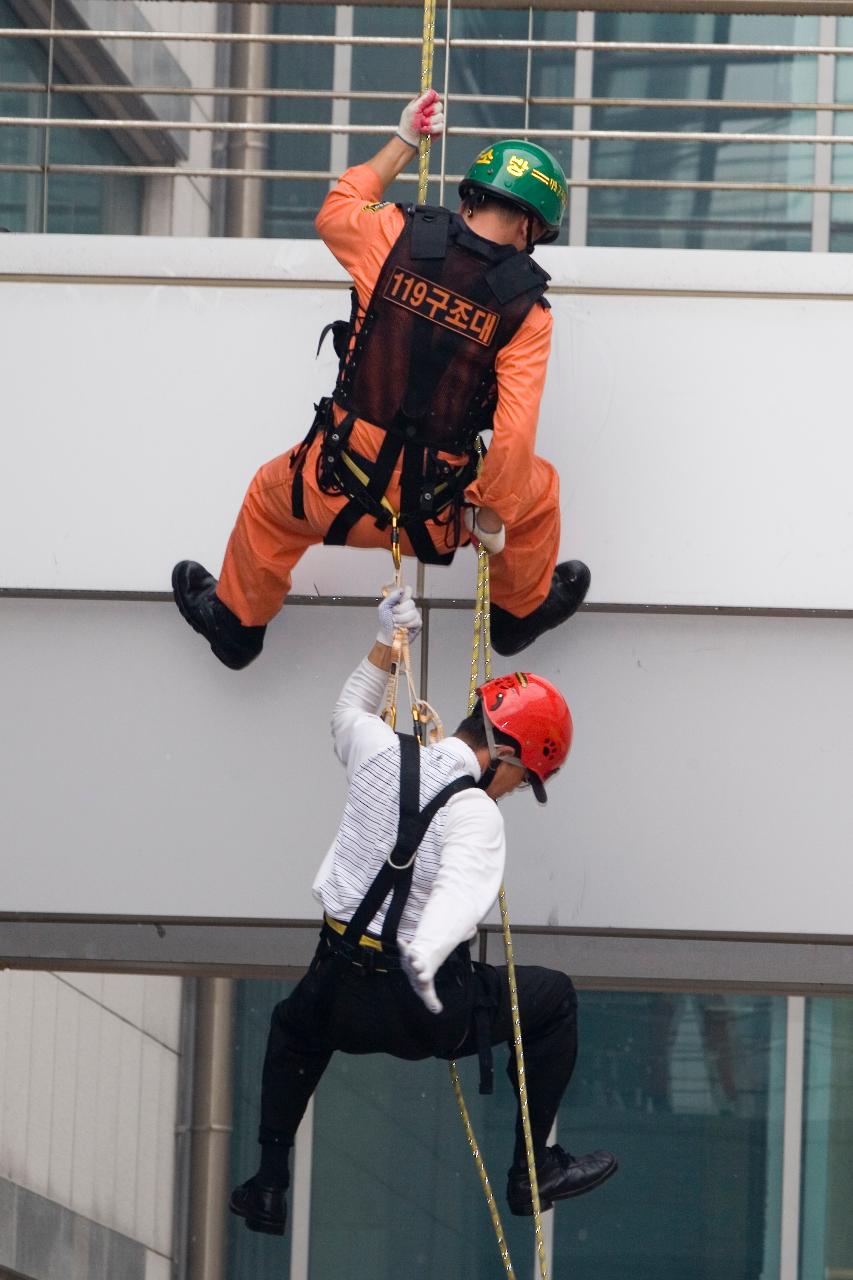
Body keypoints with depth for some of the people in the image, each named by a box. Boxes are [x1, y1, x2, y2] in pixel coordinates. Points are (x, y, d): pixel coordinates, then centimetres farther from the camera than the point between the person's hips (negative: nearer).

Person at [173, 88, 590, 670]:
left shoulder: (398, 237, -8)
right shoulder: (526, 310, -11)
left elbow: (335, 212, 18)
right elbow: (514, 441, -16)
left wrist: (405, 141, 26)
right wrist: (494, 515, 0)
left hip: (336, 491, 1)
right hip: (435, 513, -1)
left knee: (271, 494, 36)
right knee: (535, 488, 30)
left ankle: (236, 620, 55)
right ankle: (521, 610, 51)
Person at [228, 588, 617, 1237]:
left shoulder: (383, 753, 0)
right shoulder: (476, 813, -18)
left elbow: (349, 712, 27)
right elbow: (462, 889, -39)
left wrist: (387, 642, 33)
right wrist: (424, 962, -54)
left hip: (339, 997, 6)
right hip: (420, 1008, -6)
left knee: (294, 1024, 41)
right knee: (555, 997, 17)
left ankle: (269, 1187, 32)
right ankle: (535, 1171, 23)